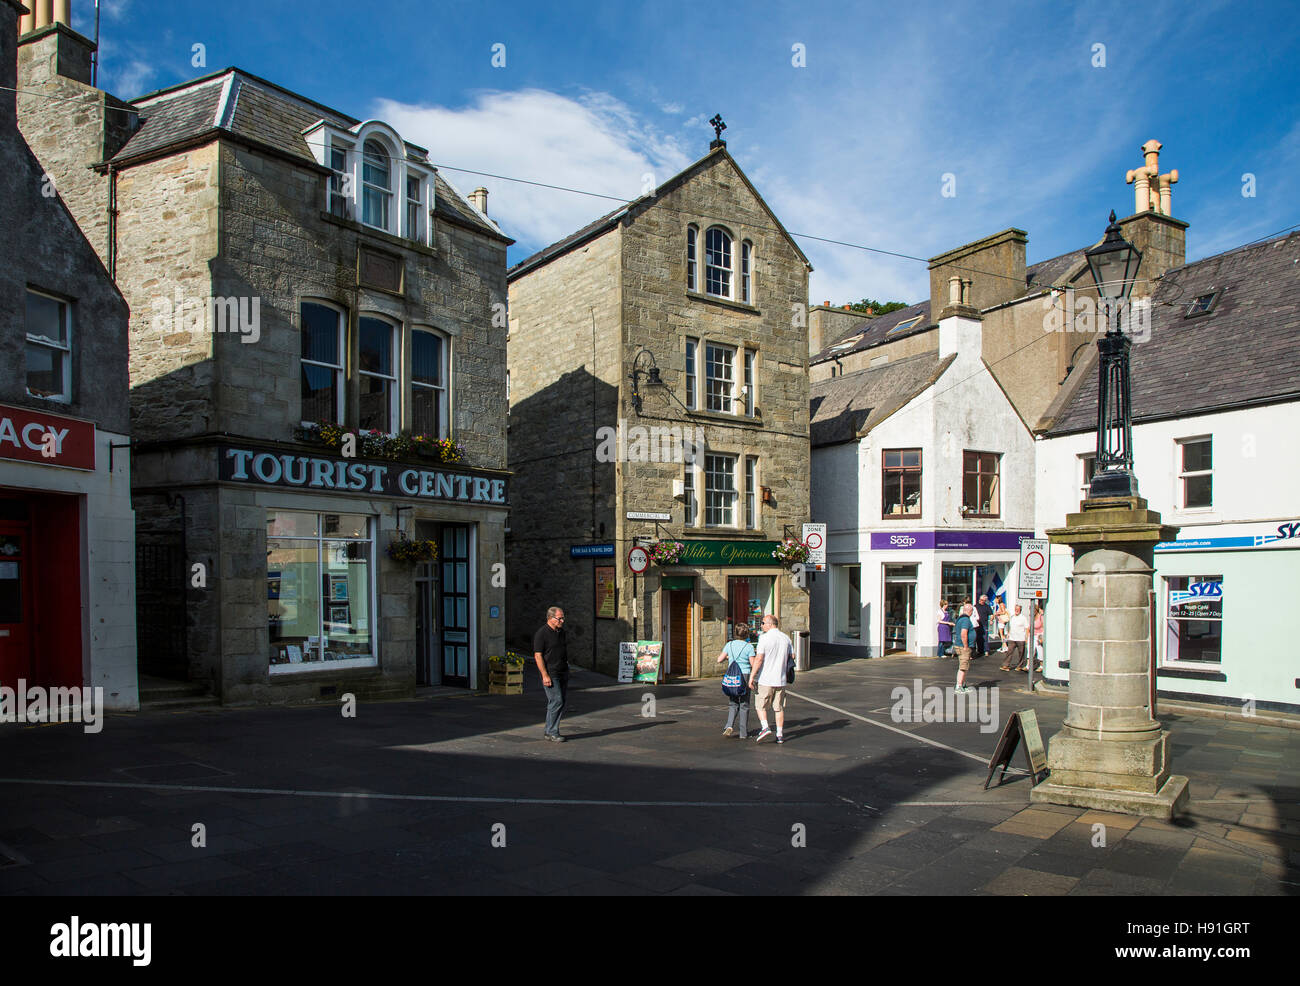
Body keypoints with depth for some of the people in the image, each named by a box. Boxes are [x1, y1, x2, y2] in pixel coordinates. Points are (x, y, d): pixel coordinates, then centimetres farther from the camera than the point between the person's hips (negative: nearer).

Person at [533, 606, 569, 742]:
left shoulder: (561, 631, 13)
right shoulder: (541, 633, -11)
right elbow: (538, 655, -14)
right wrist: (545, 675, -19)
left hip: (563, 673, 8)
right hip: (550, 673, -8)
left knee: (561, 702, 7)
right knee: (556, 701, -12)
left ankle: (549, 732, 16)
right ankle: (552, 732, -2)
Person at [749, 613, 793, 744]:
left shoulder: (764, 638, -12)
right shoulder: (786, 638, 6)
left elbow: (759, 659, -16)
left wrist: (751, 676, -13)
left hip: (766, 679, -5)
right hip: (781, 679, 5)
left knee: (760, 705, 8)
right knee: (779, 708, 11)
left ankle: (765, 727, -9)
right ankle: (780, 735, 12)